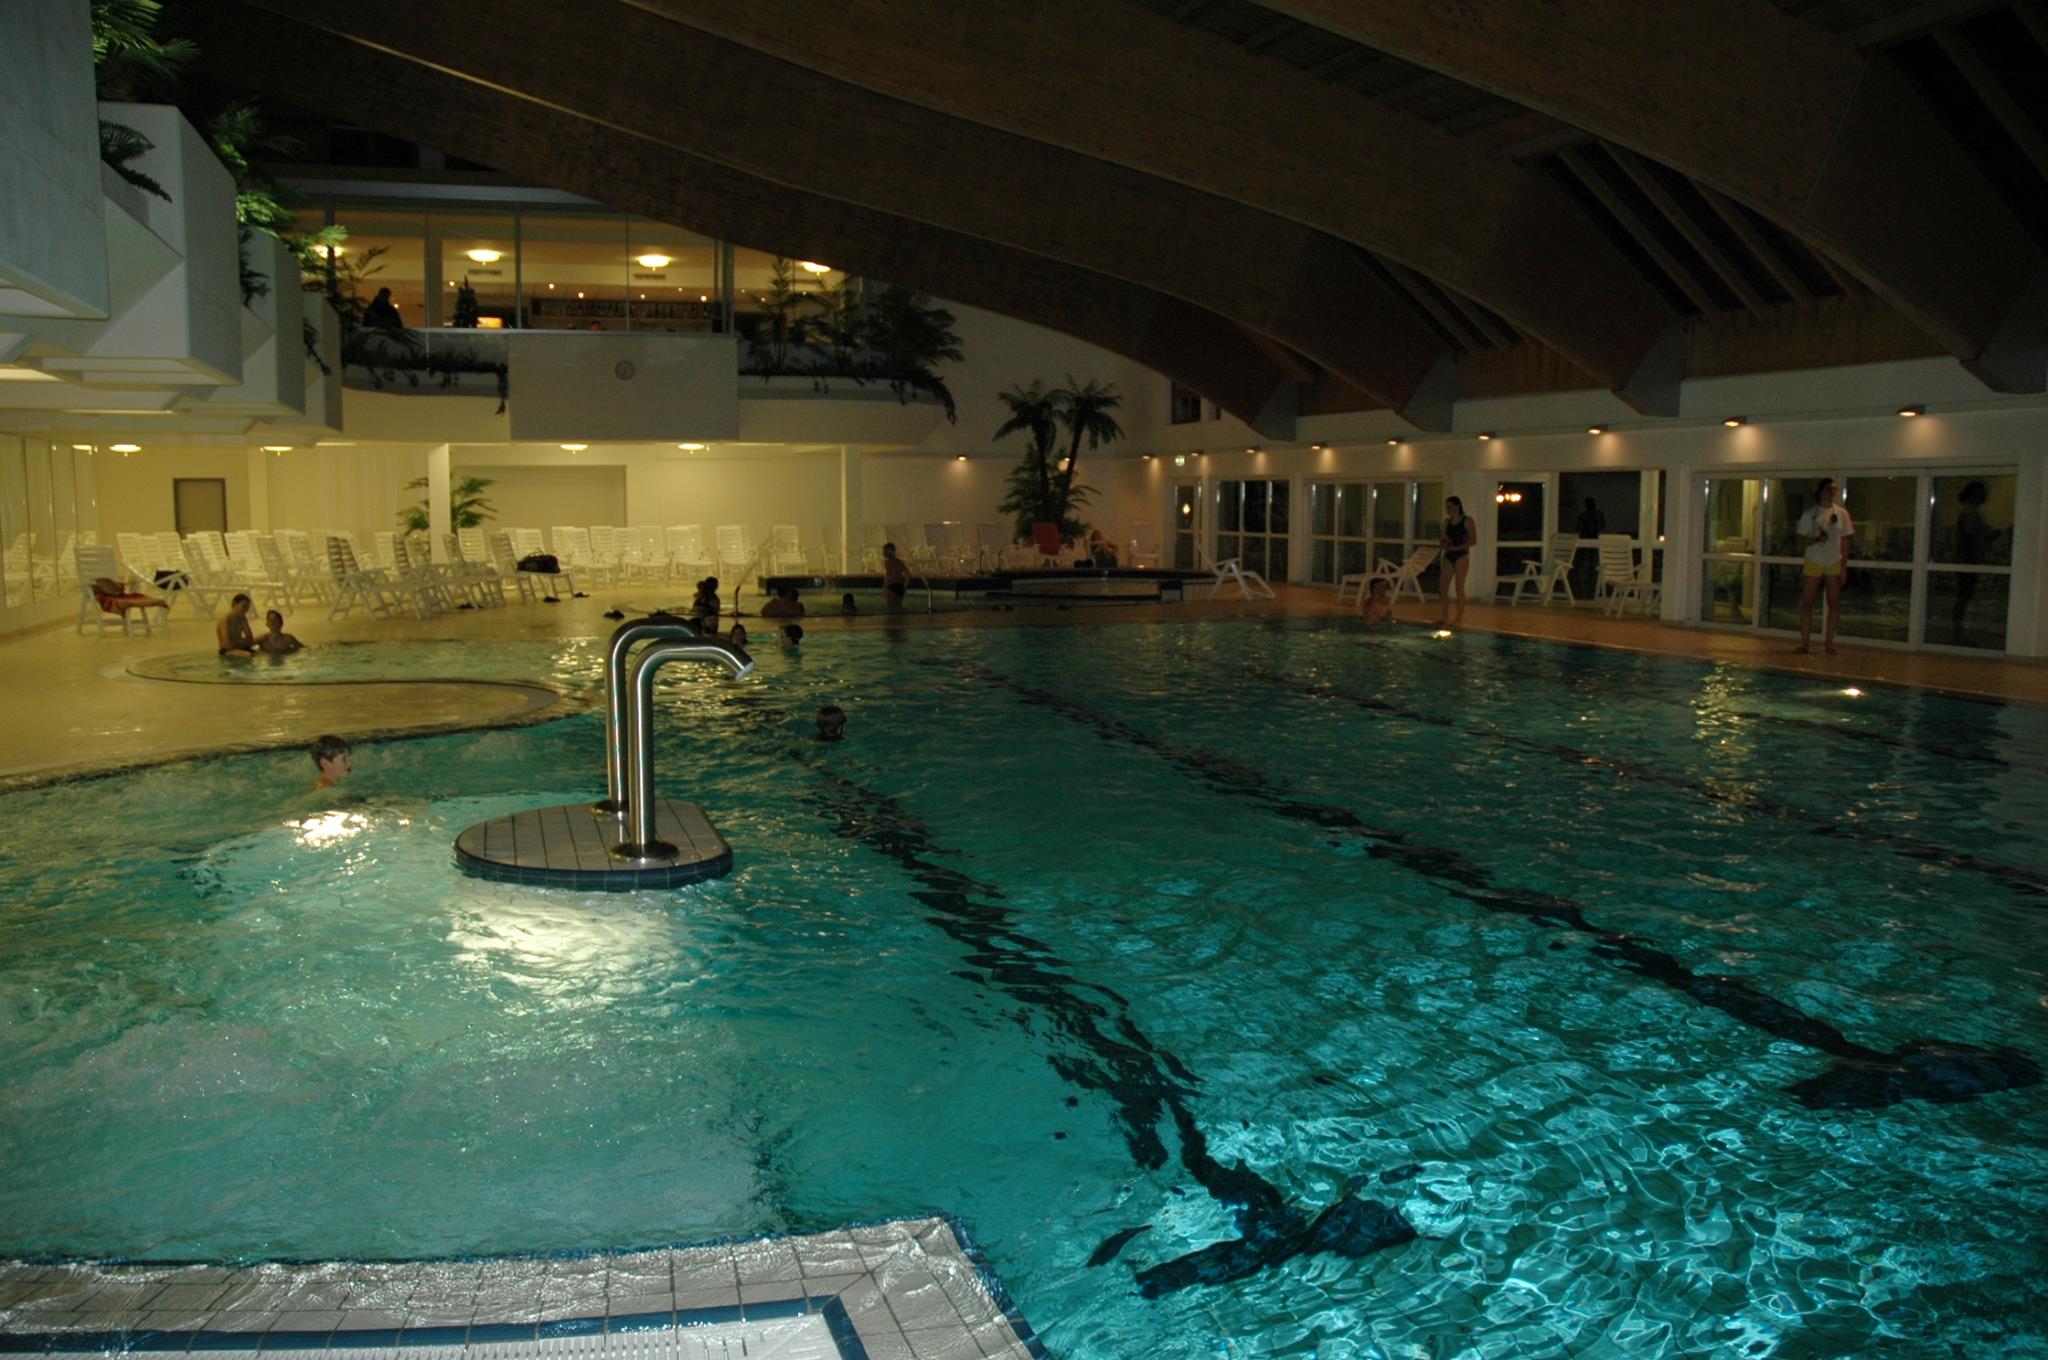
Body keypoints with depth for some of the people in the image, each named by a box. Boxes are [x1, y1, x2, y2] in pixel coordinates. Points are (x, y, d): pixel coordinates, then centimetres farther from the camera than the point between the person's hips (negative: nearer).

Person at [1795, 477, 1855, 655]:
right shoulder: (1810, 513, 0)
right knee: (1807, 603, -2)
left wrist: (1844, 567, 0)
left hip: (1834, 564, 1)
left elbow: (1844, 542, 5)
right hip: (1813, 562, -1)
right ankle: (1804, 642, 4)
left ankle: (1829, 642, 8)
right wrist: (1816, 539, -21)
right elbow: (1801, 541, -1)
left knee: (1834, 604, 0)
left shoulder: (1841, 513, 3)